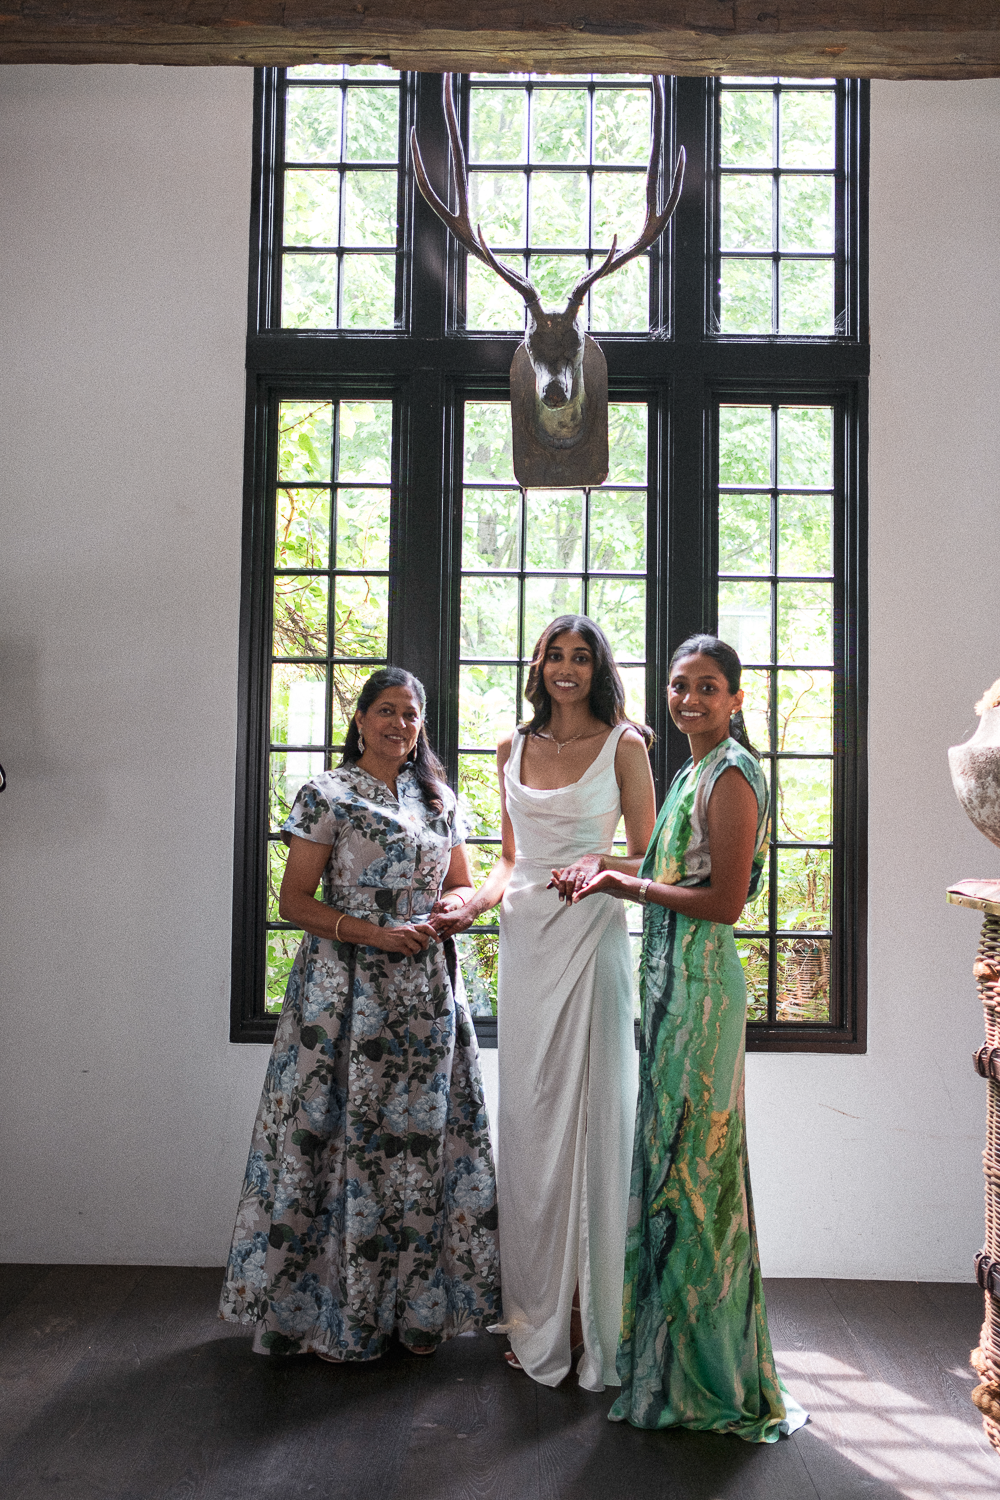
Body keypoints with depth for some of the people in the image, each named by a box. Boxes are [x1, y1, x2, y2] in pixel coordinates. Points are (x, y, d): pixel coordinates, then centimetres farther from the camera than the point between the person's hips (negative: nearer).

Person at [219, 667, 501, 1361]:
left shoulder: (440, 799, 14)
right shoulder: (327, 795, -1)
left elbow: (463, 885, 19)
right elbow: (294, 899, -5)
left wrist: (453, 904, -5)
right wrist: (373, 933, -17)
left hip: (425, 990, 5)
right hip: (344, 991, -4)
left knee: (420, 1139, 7)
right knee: (345, 1137, -2)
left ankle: (416, 1304, 20)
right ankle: (336, 1311, 14)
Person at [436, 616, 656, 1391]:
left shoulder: (622, 745, 1)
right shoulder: (514, 748, 13)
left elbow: (650, 857, 2)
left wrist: (601, 866, -17)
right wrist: (475, 902, 2)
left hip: (592, 936, -4)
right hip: (526, 939, 4)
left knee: (593, 1114, -1)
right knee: (528, 1117, 7)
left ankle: (592, 1313, 12)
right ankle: (537, 1313, 20)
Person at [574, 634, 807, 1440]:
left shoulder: (731, 776, -12)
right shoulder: (693, 773, 16)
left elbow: (726, 900, -18)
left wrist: (632, 887, -12)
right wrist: (627, 879, 7)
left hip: (701, 979, -9)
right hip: (671, 977, 9)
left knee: (691, 1154, -1)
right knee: (669, 1151, 15)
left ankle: (707, 1374, 14)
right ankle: (668, 1343, 29)